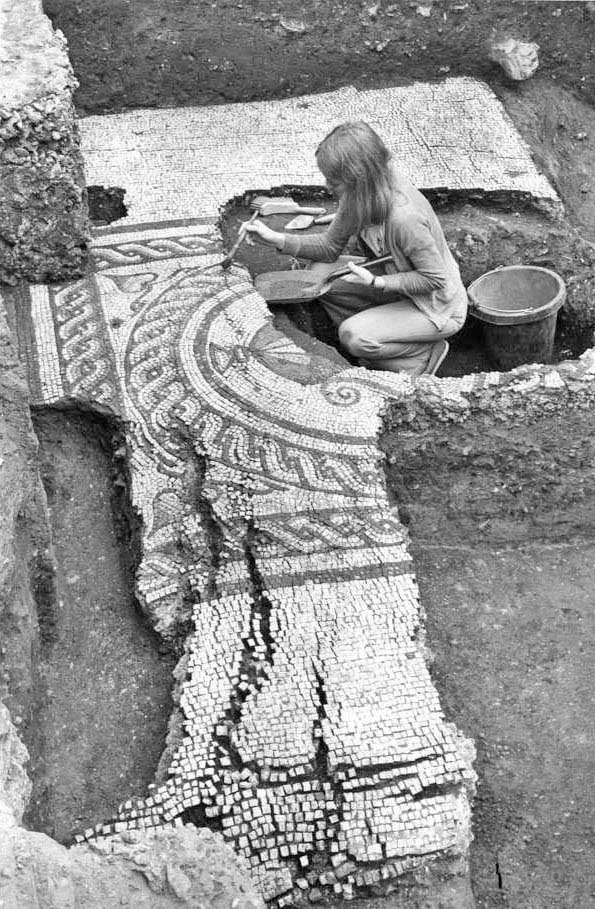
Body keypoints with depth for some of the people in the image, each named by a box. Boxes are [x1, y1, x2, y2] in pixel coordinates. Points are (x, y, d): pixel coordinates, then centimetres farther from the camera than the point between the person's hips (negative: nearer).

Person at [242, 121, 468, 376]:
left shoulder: (404, 217, -37)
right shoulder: (357, 198, -12)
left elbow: (435, 278, -26)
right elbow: (331, 245, 1)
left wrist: (376, 282, -30)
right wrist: (277, 239, -12)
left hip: (438, 307, -9)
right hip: (398, 286, 9)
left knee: (353, 336, -25)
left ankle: (427, 355, 0)